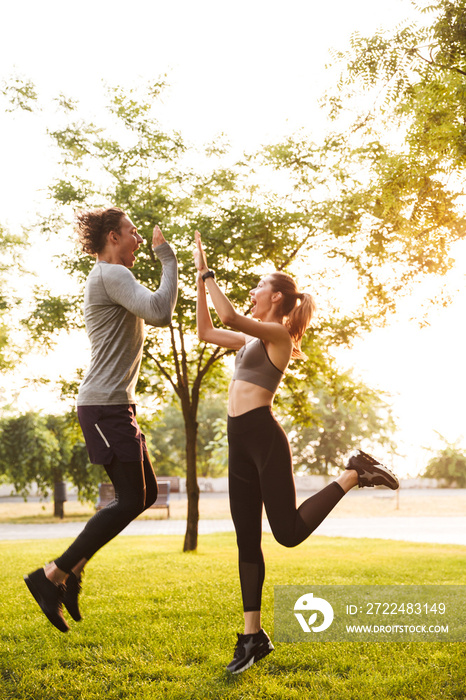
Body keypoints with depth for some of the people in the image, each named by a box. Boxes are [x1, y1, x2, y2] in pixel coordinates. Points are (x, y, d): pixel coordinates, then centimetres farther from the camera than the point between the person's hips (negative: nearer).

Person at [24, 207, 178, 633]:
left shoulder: (111, 278, 22)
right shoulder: (112, 275, -11)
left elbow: (155, 316, 29)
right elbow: (159, 312, -25)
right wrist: (168, 259, -14)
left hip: (116, 405, 11)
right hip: (105, 405, -11)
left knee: (146, 494, 12)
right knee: (130, 501, -9)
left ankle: (74, 568, 15)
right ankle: (52, 575, -4)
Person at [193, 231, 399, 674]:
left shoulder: (277, 333, -6)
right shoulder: (254, 338, 21)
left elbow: (229, 317, -21)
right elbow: (205, 331, 24)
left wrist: (208, 273, -11)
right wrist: (200, 275, 21)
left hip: (263, 436, -8)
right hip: (240, 442, 8)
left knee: (289, 532, -8)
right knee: (246, 541, 6)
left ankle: (353, 476, 7)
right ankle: (253, 635, 11)